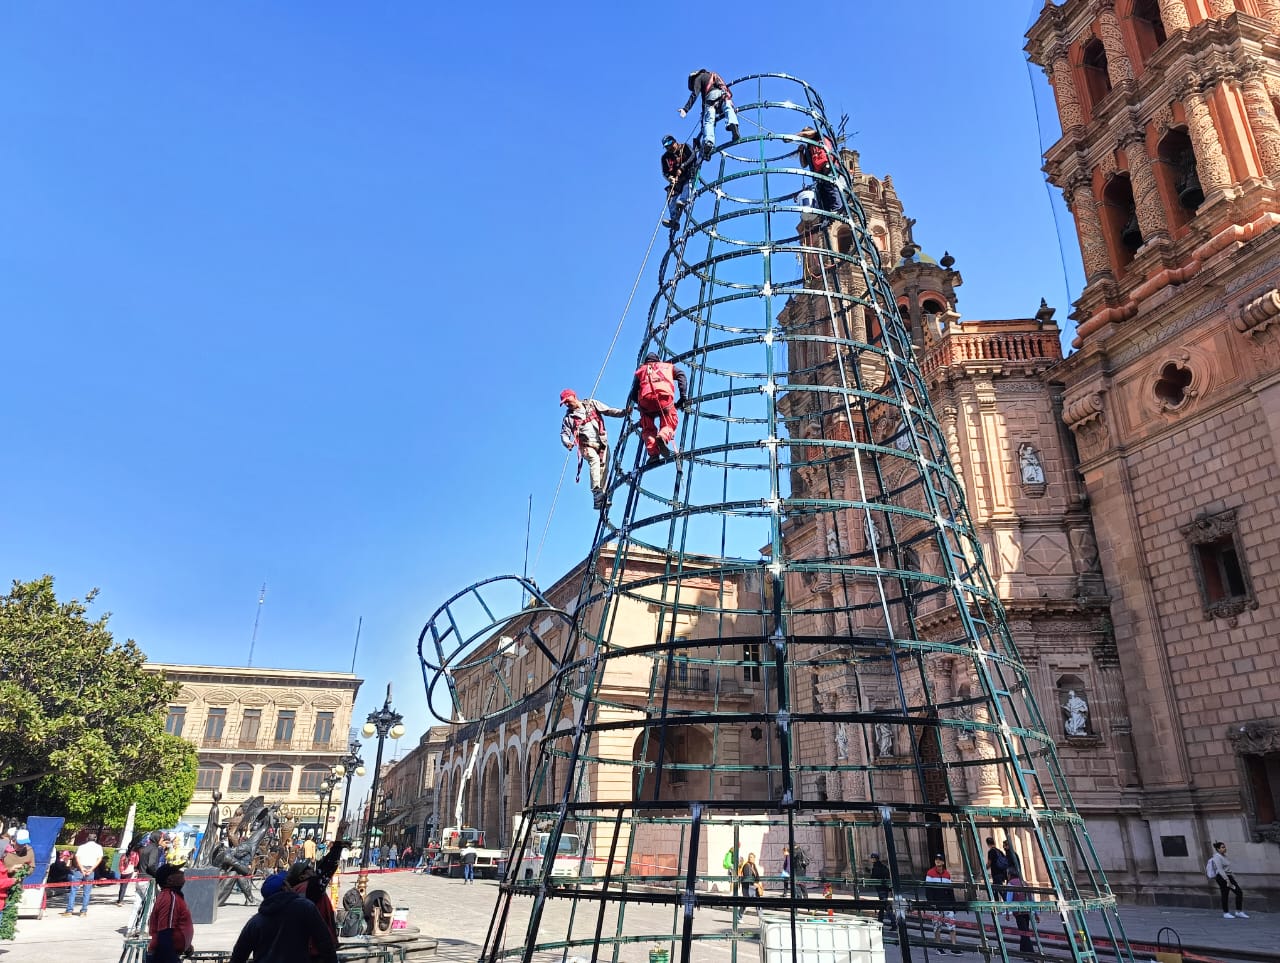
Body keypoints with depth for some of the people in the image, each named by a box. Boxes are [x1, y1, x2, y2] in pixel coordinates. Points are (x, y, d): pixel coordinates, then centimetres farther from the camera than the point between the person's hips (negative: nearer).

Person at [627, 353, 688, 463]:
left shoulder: (640, 370, 36)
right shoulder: (668, 366, 35)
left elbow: (633, 393, 25)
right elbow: (681, 376, 17)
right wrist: (683, 396, 11)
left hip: (645, 398, 1)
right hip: (664, 396, -1)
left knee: (648, 429, 12)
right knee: (669, 423, 11)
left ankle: (653, 453, -12)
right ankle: (663, 437, -23)